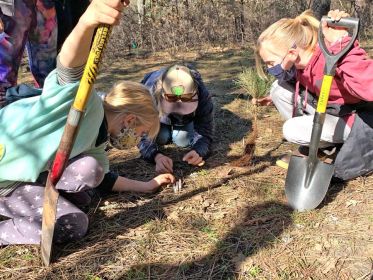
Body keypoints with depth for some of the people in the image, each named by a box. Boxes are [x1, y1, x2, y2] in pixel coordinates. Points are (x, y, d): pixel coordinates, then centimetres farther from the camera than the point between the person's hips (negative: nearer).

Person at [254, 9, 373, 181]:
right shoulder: (300, 60, -8)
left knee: (292, 130, -23)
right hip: (330, 111, 8)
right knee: (279, 88, -6)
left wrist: (341, 43, -53)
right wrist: (273, 99, -5)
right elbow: (299, 86, 13)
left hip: (359, 120, -8)